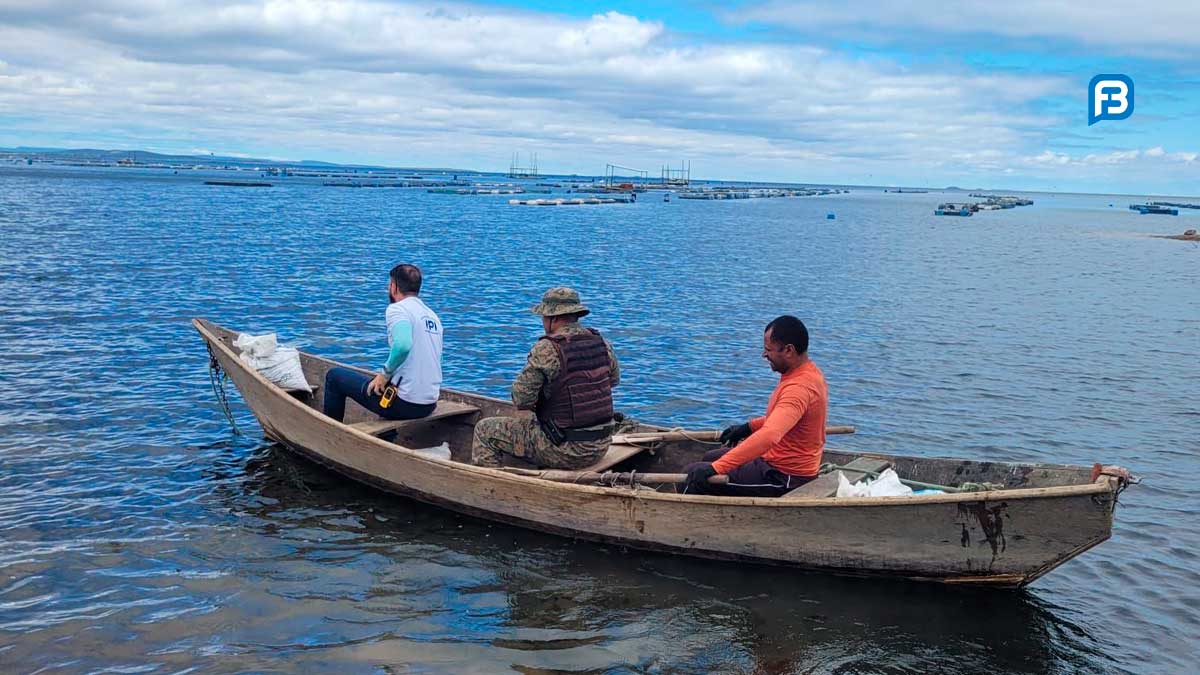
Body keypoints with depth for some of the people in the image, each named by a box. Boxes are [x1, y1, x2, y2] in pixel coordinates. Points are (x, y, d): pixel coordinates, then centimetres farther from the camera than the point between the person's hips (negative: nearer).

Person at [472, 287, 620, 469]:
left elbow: (521, 400, -18)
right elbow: (614, 378, 20)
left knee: (485, 430, 6)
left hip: (567, 450, -7)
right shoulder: (601, 342, 1)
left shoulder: (546, 349, -18)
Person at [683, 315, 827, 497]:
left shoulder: (799, 389, -29)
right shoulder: (810, 372, 4)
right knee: (710, 457, 25)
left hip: (783, 476, -11)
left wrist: (716, 468, -43)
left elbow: (769, 436, -42)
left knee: (694, 474, -12)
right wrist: (748, 427, 20)